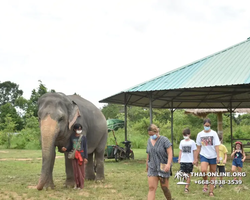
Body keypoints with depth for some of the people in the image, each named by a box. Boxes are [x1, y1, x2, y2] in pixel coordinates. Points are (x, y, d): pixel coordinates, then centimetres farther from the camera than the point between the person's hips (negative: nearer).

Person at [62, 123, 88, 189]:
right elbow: (70, 147, 14)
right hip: (74, 156, 3)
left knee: (81, 170, -1)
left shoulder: (83, 137, -2)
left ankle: (81, 185, 7)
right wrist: (66, 149, -7)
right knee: (75, 170, 5)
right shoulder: (72, 137, 7)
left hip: (81, 155, -3)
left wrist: (86, 157, -6)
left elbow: (85, 148, -1)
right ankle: (77, 184, 16)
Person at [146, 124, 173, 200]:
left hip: (163, 168, -4)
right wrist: (147, 165, 21)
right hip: (152, 168, 4)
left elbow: (170, 153, -15)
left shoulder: (164, 140, -8)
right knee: (151, 188, -6)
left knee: (165, 187, 5)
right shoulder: (149, 141, 9)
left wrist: (168, 164, -28)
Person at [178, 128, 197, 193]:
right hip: (183, 160, 3)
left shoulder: (192, 142, 0)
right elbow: (180, 151, 13)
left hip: (190, 161, -3)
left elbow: (194, 151, 2)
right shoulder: (182, 142, 9)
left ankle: (186, 187, 5)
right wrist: (179, 159, 8)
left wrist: (195, 160, -1)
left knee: (188, 174, 1)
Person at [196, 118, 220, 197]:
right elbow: (198, 147, 8)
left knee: (212, 173, 5)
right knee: (203, 170, -24)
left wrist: (218, 156, -12)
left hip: (213, 156, 0)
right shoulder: (200, 134, 3)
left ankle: (211, 191, 16)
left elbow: (216, 146, -4)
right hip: (204, 155, 0)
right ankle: (205, 183, 4)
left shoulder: (214, 133, -2)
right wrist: (196, 158, 8)